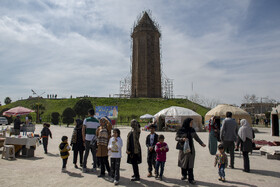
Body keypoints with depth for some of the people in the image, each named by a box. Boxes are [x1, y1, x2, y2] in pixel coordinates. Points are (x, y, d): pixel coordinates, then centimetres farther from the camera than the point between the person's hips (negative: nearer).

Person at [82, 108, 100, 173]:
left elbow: (83, 130, -5)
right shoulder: (97, 121, 6)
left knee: (86, 153, 7)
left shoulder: (86, 120, -1)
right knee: (94, 153, 9)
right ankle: (94, 168, 11)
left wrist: (84, 139, 2)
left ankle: (84, 168, 9)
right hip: (94, 139, 2)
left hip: (87, 139, -1)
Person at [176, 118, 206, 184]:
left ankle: (191, 179, 5)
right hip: (183, 148, -2)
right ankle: (184, 175, 30)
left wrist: (202, 143, 3)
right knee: (183, 163, 8)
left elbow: (196, 137, 13)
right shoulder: (181, 130, -8)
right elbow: (176, 138, -6)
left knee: (190, 164, 0)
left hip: (191, 149, 3)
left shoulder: (192, 130, 5)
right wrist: (182, 139, -22)